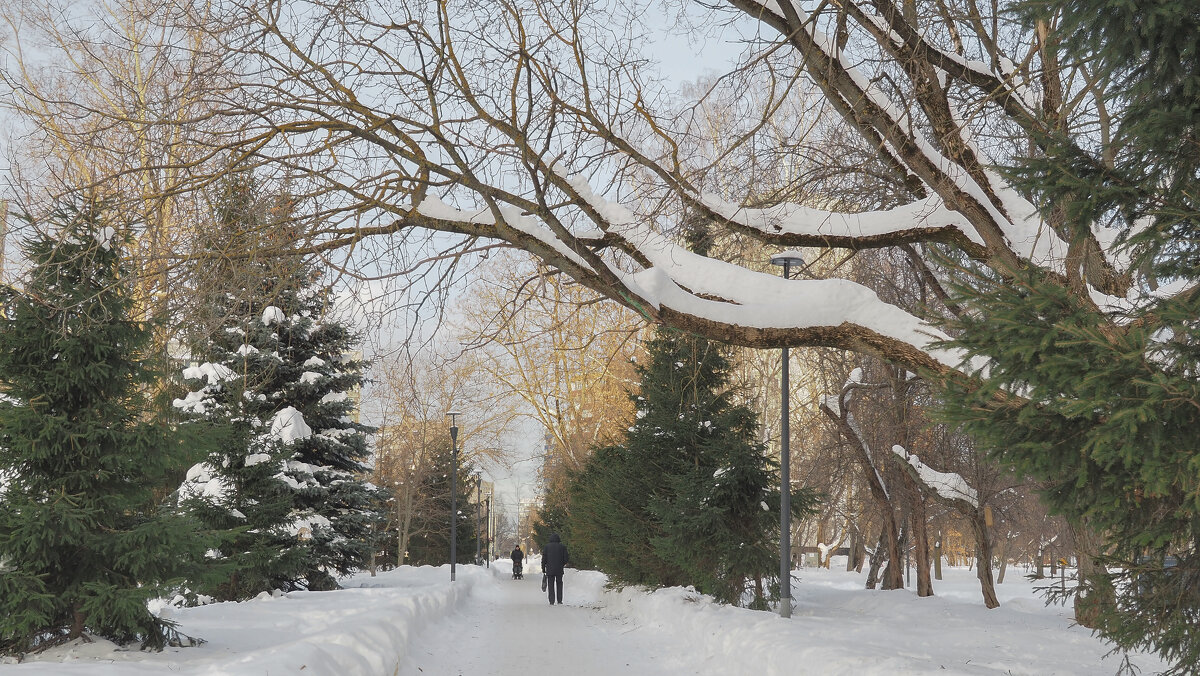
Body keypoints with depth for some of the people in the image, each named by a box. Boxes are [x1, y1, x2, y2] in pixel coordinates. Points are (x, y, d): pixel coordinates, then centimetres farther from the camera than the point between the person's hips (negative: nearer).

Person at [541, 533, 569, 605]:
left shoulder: (547, 546, -2)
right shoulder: (562, 546, -1)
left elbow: (544, 559, -3)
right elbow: (566, 558, -2)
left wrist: (543, 569, 5)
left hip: (550, 569, -1)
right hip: (559, 569, 1)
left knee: (551, 585, 6)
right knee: (559, 584, 15)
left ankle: (551, 602, 0)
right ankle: (559, 601, 11)